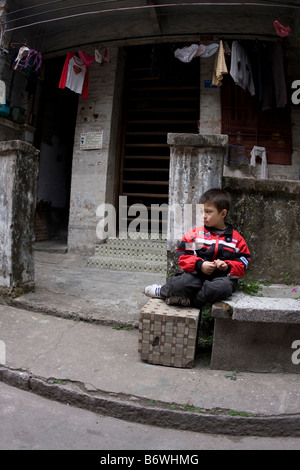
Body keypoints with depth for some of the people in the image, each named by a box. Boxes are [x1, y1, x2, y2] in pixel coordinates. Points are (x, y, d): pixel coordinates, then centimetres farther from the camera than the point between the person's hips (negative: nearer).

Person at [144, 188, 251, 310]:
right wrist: (199, 265, -14)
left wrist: (227, 266, -11)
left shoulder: (236, 238, 8)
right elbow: (183, 255, 3)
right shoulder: (195, 233, 7)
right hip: (197, 274, 0)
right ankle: (166, 289, 6)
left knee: (223, 286, -36)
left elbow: (244, 261, 9)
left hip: (222, 276, 0)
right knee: (180, 283, -30)